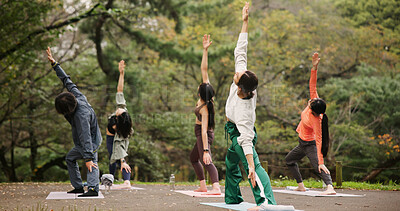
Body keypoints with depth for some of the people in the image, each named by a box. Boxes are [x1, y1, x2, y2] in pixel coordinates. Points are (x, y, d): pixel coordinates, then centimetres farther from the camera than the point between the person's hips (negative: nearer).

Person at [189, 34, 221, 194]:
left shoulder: (204, 109, -27)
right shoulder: (207, 89, -7)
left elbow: (204, 130, -32)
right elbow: (203, 69, -5)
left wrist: (206, 150, -35)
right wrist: (205, 50, -8)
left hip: (204, 135, -10)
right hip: (202, 134, 10)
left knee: (206, 161, -28)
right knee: (194, 158, 25)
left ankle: (216, 187, -45)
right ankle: (203, 186, 27)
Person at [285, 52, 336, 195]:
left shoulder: (316, 121, -36)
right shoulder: (314, 102, -18)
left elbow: (319, 141, -38)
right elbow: (312, 86, -16)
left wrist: (321, 162, -40)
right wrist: (314, 68, -27)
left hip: (310, 145, -9)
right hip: (302, 143, 9)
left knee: (318, 167, -22)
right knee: (289, 160, 22)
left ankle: (330, 187, -38)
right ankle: (300, 186, 25)